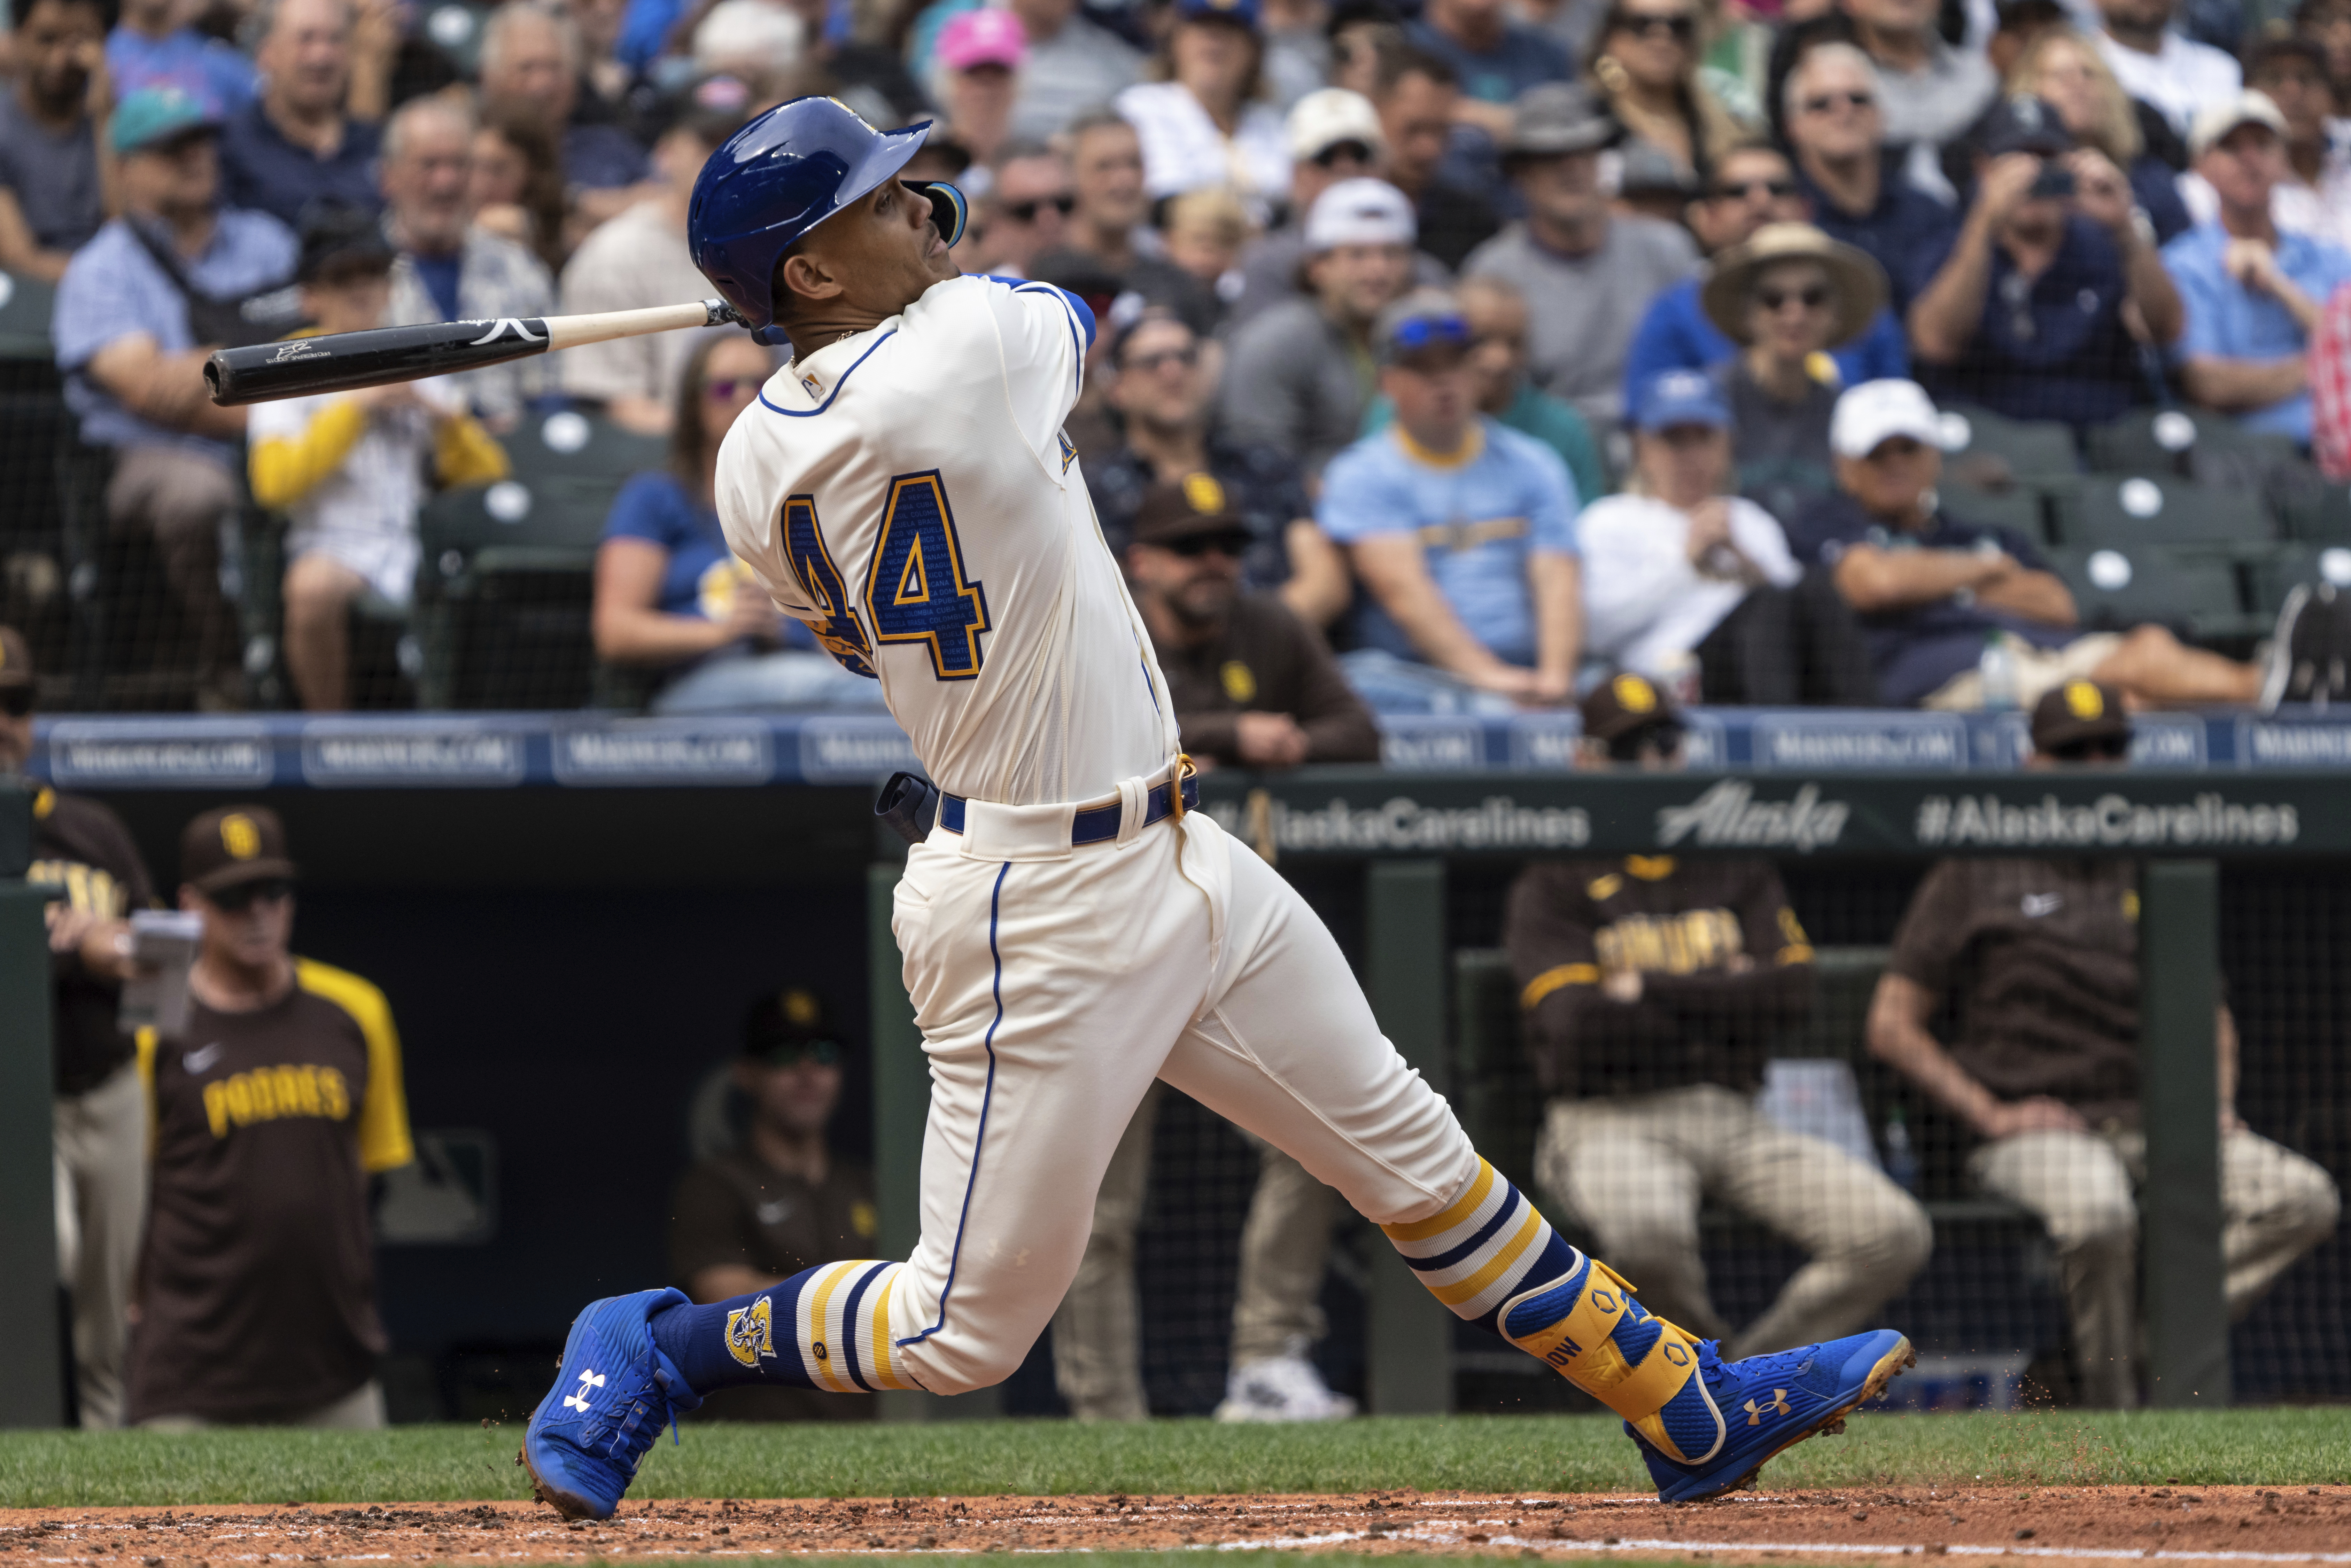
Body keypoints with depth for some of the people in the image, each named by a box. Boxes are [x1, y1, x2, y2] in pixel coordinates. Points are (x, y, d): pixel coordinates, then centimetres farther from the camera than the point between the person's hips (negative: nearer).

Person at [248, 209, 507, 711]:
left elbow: (487, 478, 17)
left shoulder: (418, 373, 23)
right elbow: (274, 483, -6)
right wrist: (356, 408, -7)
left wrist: (446, 417, -1)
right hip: (333, 545, -3)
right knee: (313, 588, -39)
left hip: (418, 546, 3)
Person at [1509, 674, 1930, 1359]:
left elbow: (1793, 992, 0)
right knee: (1647, 1224, -41)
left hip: (1734, 1121, 4)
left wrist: (1649, 988, -5)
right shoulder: (1555, 886, 3)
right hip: (1611, 1121, -4)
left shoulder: (1737, 871, 17)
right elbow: (1579, 1026, -13)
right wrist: (1722, 996, -3)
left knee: (1897, 1235, -18)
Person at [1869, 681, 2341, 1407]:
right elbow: (1892, 1025, 2)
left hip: (2158, 1124, 5)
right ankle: (2109, 1406, -22)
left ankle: (2136, 1343, -26)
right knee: (2097, 1214, -40)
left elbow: (2212, 1015, 31)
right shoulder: (1974, 877, 7)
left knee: (2304, 1197, -21)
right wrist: (1990, 1113, -9)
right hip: (2033, 1125, -5)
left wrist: (2217, 1102, 10)